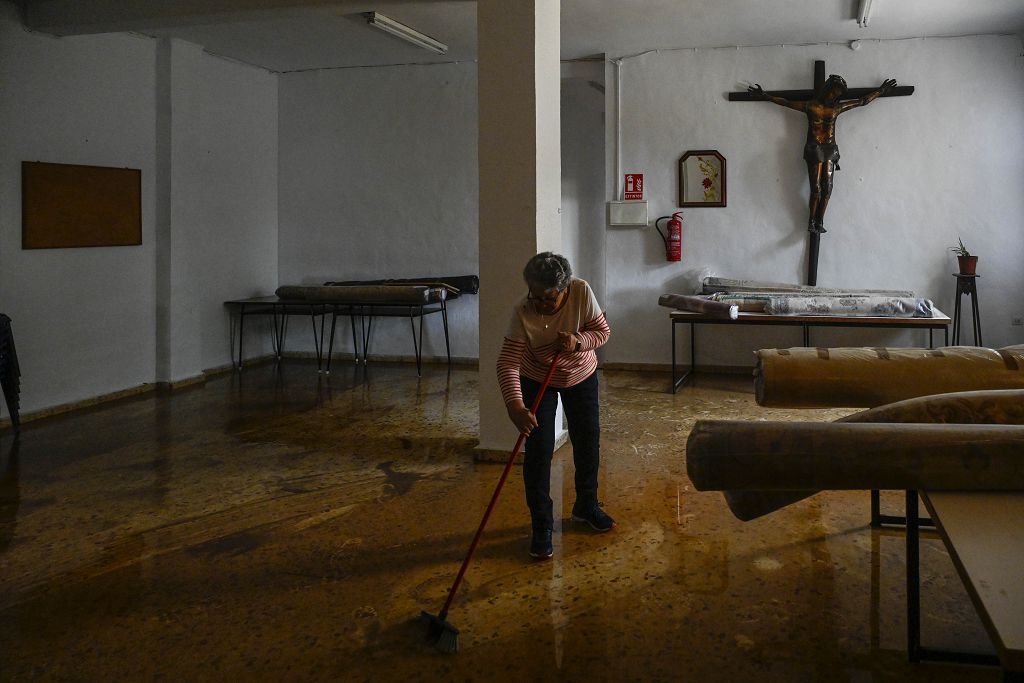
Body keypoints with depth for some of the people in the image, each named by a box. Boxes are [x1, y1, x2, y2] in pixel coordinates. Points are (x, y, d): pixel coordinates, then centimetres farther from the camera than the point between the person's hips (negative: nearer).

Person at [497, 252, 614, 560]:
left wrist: (578, 341, -36)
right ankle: (541, 526, 3)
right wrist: (515, 406, -46)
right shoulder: (523, 313, -31)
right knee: (538, 451, -8)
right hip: (537, 382, -3)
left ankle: (586, 506, 34)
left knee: (588, 444, 11)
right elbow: (508, 363, -34)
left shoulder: (582, 292, -26)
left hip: (581, 377, 3)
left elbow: (603, 331, -15)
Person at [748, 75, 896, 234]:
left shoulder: (837, 108, 8)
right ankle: (812, 221, -2)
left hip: (830, 149, 3)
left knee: (827, 187, -5)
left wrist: (880, 90, 20)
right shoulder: (810, 106, 1)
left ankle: (819, 222, -2)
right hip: (814, 149, -3)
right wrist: (765, 95, 5)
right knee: (816, 187, -10)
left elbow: (863, 101, 17)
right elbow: (786, 102, 5)